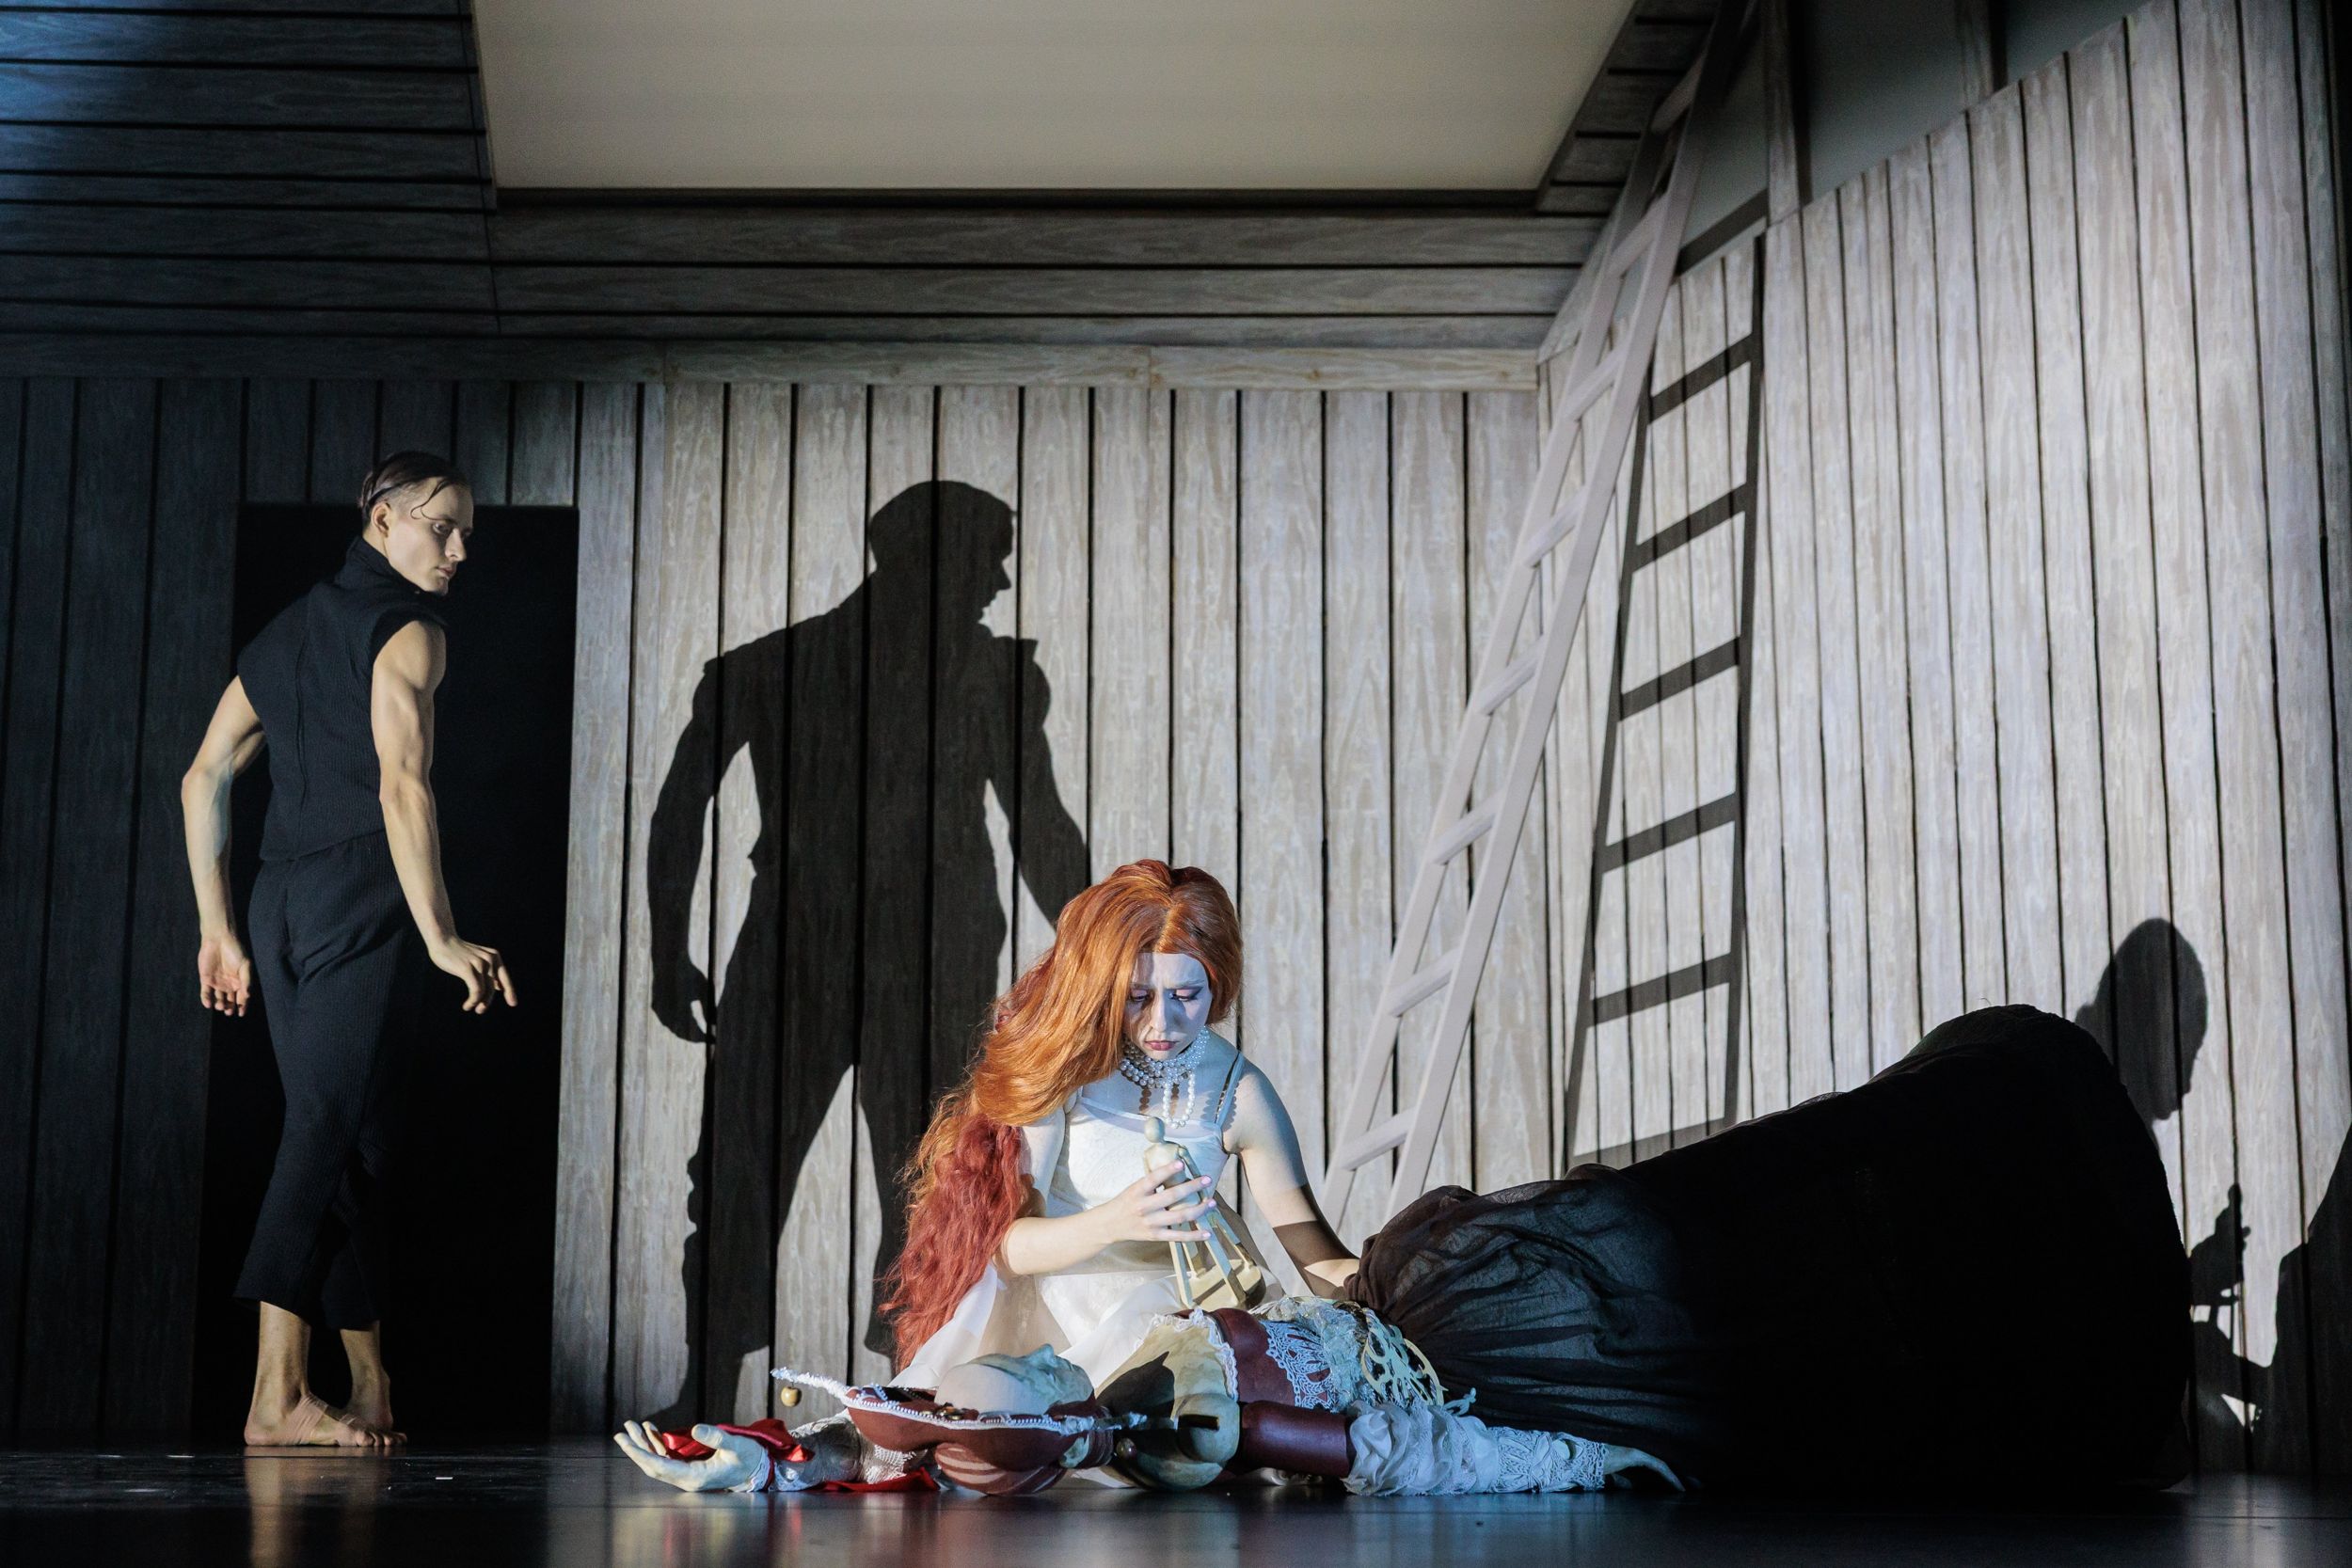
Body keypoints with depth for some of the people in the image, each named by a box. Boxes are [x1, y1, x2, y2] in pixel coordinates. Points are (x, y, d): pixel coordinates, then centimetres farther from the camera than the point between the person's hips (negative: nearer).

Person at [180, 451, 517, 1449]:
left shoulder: (288, 629, 21)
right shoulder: (407, 630, -3)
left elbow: (203, 778, 20)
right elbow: (401, 785, -17)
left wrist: (217, 930, 21)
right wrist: (439, 936, -19)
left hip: (281, 904, 8)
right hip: (361, 899, -8)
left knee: (338, 1134, 11)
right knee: (336, 1130, -11)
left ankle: (371, 1387, 15)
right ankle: (278, 1394, -19)